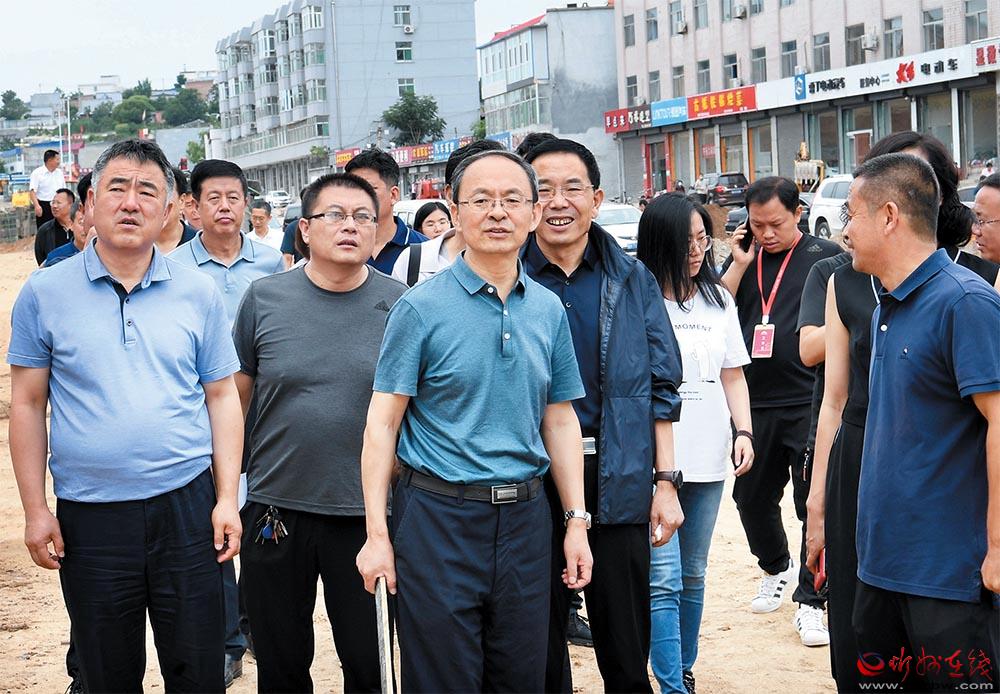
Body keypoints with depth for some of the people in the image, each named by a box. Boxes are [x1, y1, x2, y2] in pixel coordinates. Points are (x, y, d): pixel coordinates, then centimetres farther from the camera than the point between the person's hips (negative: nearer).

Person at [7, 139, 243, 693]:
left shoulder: (197, 294, 3)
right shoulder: (44, 293, 0)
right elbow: (28, 404, 3)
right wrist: (34, 509, -1)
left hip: (186, 505, 1)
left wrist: (227, 499, 0)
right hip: (88, 516, 0)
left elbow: (221, 397, 6)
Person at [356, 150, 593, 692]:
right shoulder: (421, 307, -7)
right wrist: (377, 535, -12)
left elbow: (560, 420, 11)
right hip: (438, 518, -4)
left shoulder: (549, 311, 6)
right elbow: (383, 423, -8)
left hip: (523, 519, 4)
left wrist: (576, 522, 6)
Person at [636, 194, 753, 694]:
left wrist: (743, 432, 0)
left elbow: (732, 375, 13)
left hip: (707, 460, 5)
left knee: (693, 576, 15)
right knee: (663, 581, -8)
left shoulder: (718, 300, 10)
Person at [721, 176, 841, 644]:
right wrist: (739, 265, -6)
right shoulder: (743, 259, 10)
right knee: (752, 497, 15)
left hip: (810, 404, -4)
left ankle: (810, 602, 9)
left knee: (815, 505, -2)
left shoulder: (826, 257, -2)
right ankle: (775, 569, 41)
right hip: (753, 404, 4)